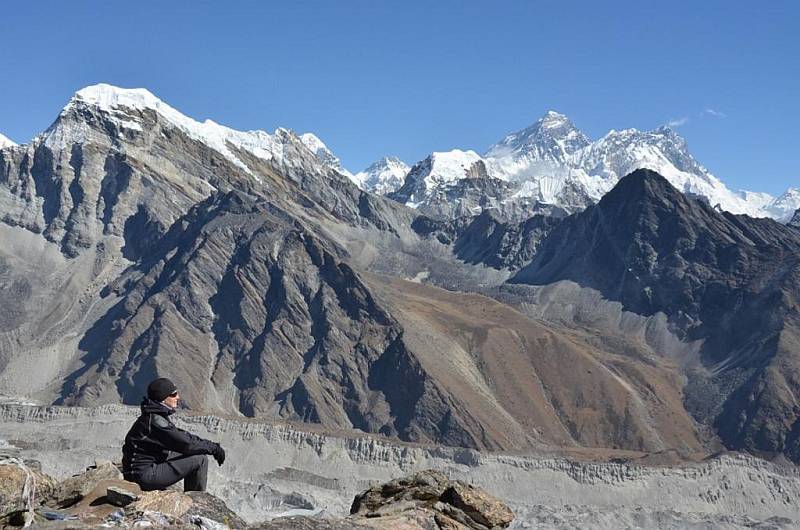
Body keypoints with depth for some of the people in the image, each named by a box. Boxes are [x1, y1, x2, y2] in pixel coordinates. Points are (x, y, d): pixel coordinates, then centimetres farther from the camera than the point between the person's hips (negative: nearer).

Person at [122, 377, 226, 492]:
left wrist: (211, 445, 6)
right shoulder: (154, 421, -20)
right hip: (144, 476, -11)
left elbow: (182, 436, 14)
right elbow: (186, 444, -21)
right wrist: (213, 448, -10)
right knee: (200, 460, -15)